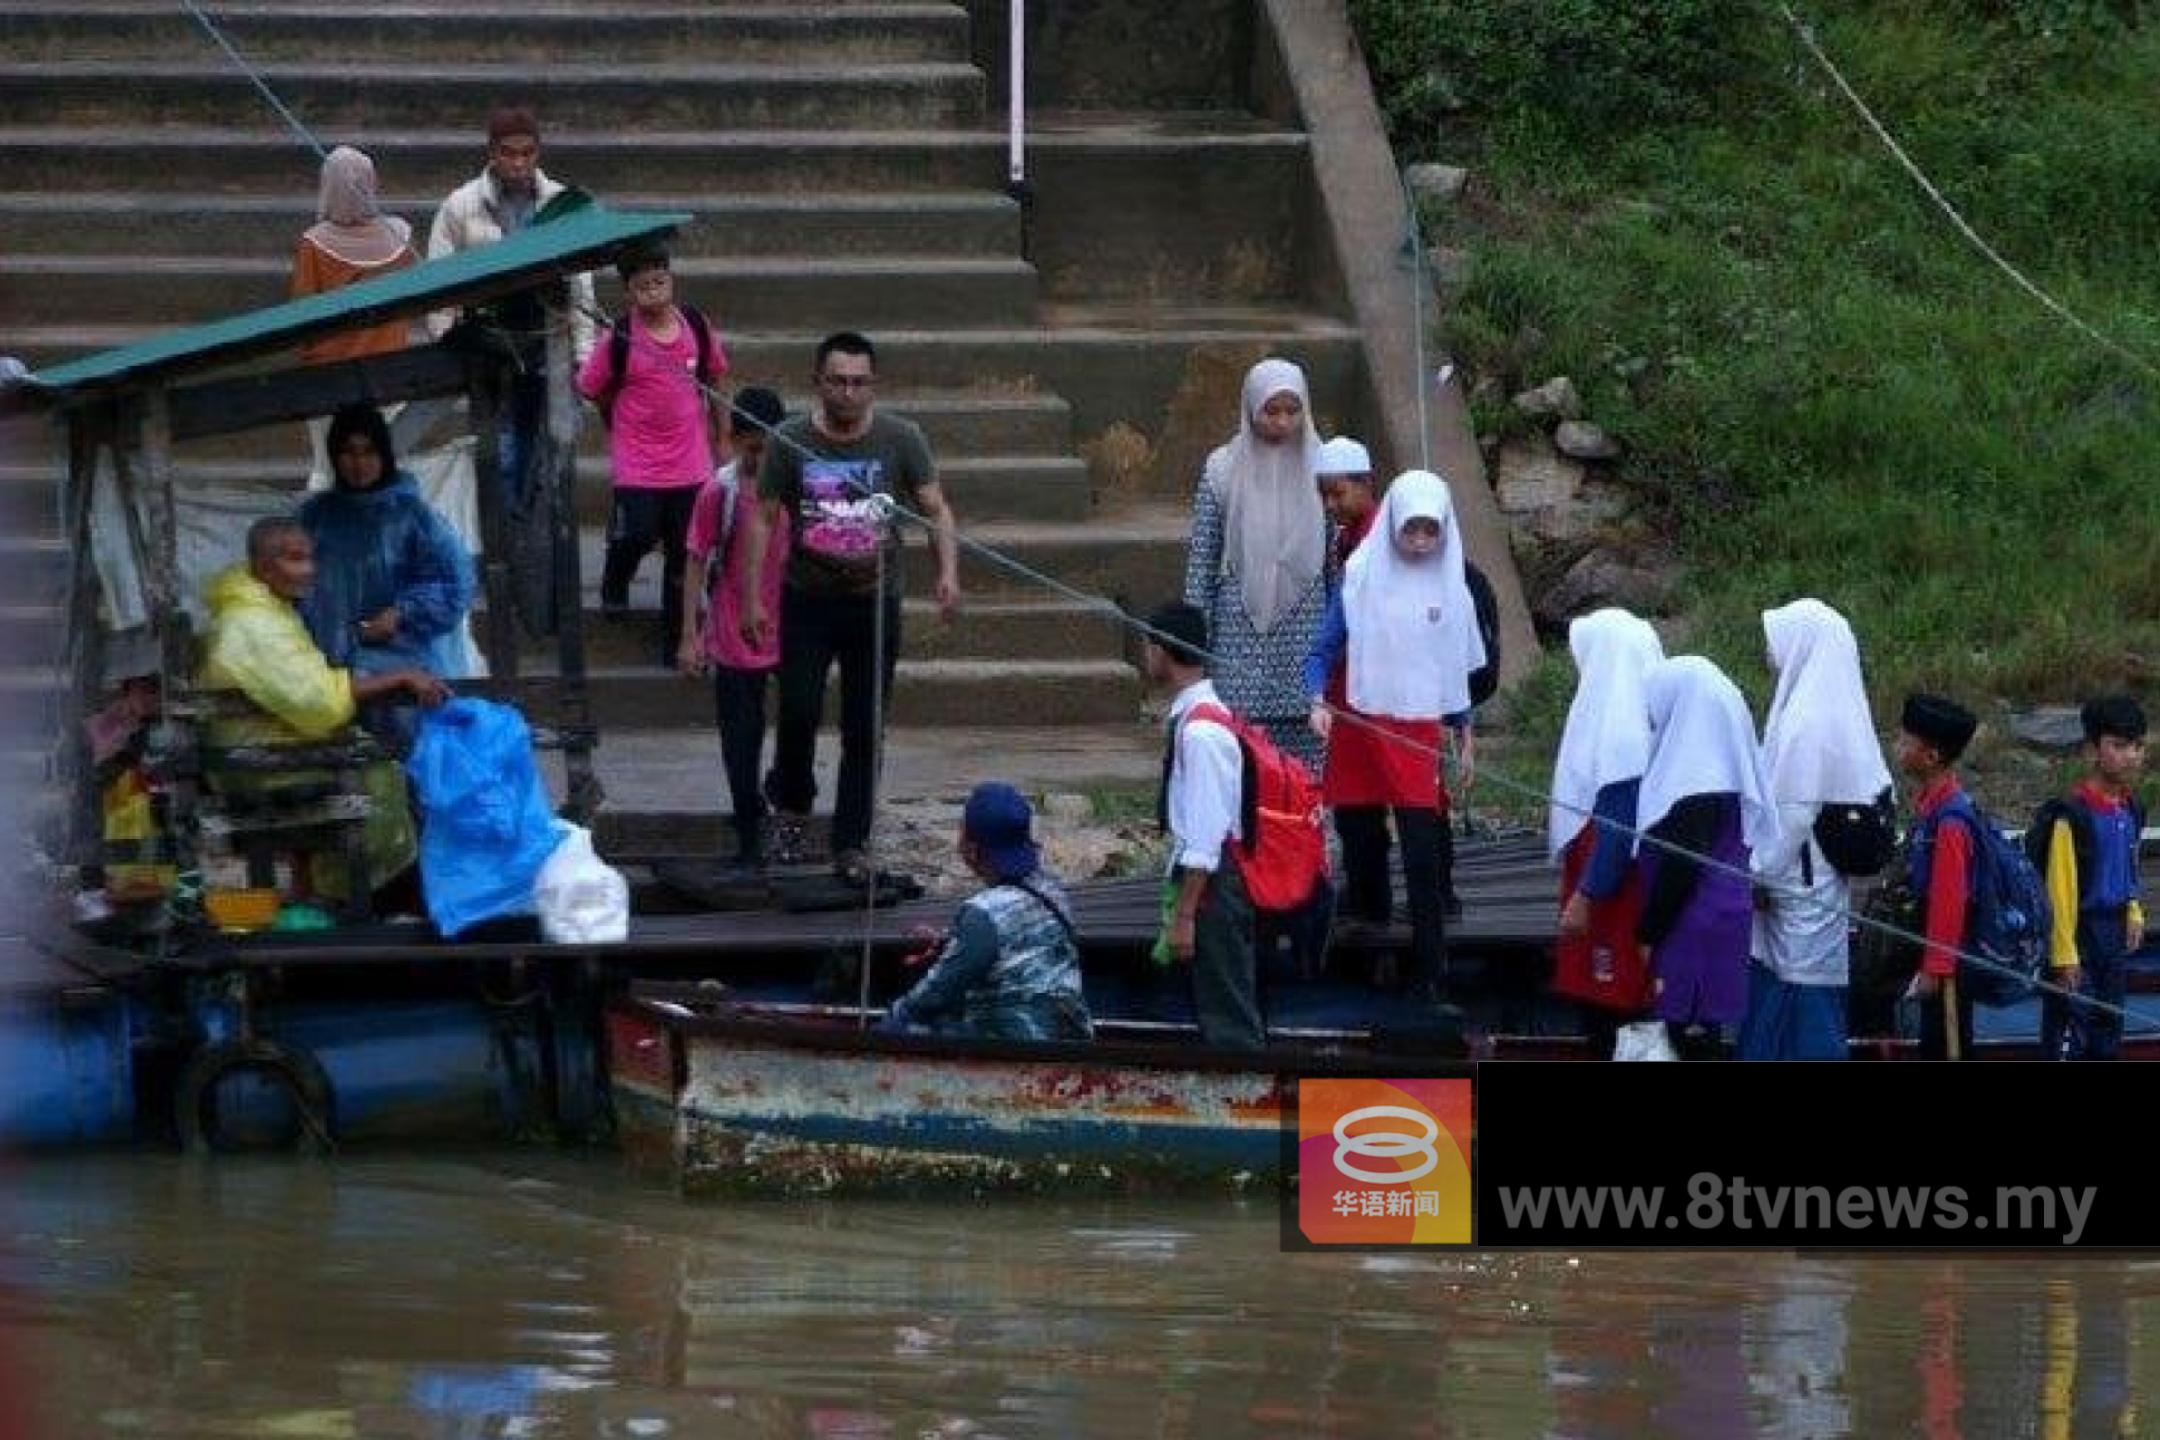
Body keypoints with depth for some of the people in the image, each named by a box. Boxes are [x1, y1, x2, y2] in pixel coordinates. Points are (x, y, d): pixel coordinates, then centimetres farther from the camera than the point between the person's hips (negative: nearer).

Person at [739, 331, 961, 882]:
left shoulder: (900, 439, -3)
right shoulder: (791, 442, -5)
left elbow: (936, 509, -3)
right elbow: (762, 519, 0)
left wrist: (948, 572, -20)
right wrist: (752, 598, -4)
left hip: (875, 602, 1)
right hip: (808, 601, -1)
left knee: (865, 729, 3)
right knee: (799, 710, -9)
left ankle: (852, 844, 13)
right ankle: (791, 807, 19)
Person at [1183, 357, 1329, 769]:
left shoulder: (1317, 468, 4)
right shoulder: (1223, 470, 1)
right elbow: (1201, 558, 3)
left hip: (1304, 631, 1)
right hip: (1240, 635, -1)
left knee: (1304, 746, -1)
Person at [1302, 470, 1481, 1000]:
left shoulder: (1449, 588, 2)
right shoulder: (1360, 578, -3)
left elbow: (1457, 667, 12)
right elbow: (1324, 648, 0)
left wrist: (1464, 730, 14)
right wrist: (1318, 701, -17)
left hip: (1419, 732, 0)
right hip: (1359, 725, 0)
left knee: (1424, 856, -5)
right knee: (1358, 832, 11)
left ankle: (1429, 971, -2)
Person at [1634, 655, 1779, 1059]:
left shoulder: (1694, 780, -19)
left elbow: (1679, 865, -20)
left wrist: (1647, 935, -14)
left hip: (1692, 930, -9)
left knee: (1688, 1031, -5)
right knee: (1701, 1035, 12)